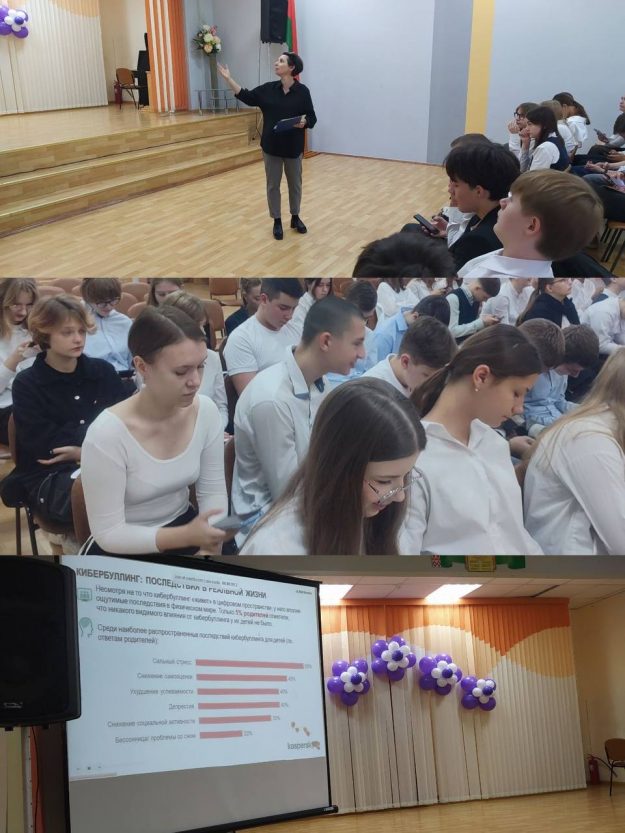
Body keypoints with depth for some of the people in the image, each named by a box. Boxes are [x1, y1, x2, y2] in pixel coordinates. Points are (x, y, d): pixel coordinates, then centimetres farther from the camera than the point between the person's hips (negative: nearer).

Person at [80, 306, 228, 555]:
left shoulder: (206, 411, -10)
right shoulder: (107, 434, -23)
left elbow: (212, 490, 0)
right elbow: (109, 534, -18)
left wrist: (210, 543, -16)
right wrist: (187, 537, -27)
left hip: (185, 527, 5)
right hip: (123, 549, -5)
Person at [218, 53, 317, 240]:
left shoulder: (302, 91, -7)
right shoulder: (268, 89, 2)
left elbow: (312, 118, -4)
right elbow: (246, 97, 2)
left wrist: (304, 122, -26)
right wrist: (228, 78, -3)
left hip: (293, 147, -2)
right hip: (271, 146, 2)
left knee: (295, 184, 11)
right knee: (273, 185, 7)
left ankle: (295, 218, 29)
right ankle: (277, 221, 19)